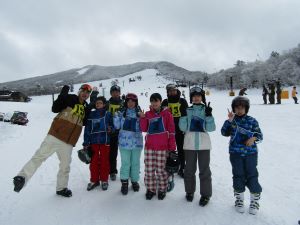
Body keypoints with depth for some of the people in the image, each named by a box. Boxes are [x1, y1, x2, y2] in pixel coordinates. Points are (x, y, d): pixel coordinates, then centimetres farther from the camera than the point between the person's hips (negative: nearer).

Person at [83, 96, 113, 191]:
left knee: (104, 161, 6)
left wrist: (110, 128, -18)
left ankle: (104, 180, 20)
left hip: (105, 141, -2)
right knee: (94, 161, 8)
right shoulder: (91, 114, 5)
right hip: (93, 141, 2)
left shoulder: (107, 114, 0)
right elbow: (87, 129, 5)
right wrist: (86, 143, 2)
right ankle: (94, 180, 23)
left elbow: (112, 125, 6)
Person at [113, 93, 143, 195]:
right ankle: (124, 182, 19)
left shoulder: (139, 113, 2)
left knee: (135, 162, 12)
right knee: (125, 162, 4)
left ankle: (135, 180, 29)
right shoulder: (122, 112, 3)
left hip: (136, 142, 1)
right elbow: (117, 126, 2)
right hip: (124, 141, 0)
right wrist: (116, 116, -7)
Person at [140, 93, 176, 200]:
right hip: (149, 146, 3)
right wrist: (142, 118, -11)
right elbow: (143, 129, 4)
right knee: (149, 169, 7)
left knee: (161, 169, 3)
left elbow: (171, 131, -1)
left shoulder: (167, 114, 0)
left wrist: (172, 147, -4)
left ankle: (162, 189, 24)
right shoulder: (148, 114, 10)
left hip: (162, 147, -3)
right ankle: (150, 189, 25)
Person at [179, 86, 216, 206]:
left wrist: (209, 115, -15)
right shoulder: (187, 110, 4)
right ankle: (189, 191, 31)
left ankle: (205, 194, 20)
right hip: (190, 144, 1)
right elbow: (183, 128, -3)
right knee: (189, 169, 12)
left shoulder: (206, 110, 3)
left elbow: (211, 128, -5)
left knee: (204, 170, 4)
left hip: (203, 144, -1)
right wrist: (183, 114, -12)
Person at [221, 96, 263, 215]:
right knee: (238, 176, 10)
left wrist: (253, 138, -19)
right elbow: (224, 133, -9)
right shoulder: (232, 120, 1)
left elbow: (259, 135, 2)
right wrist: (229, 121, -19)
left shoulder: (252, 121, 0)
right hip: (235, 153, 1)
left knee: (252, 175, 4)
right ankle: (239, 199, 30)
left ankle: (255, 200, 25)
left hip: (250, 153, 0)